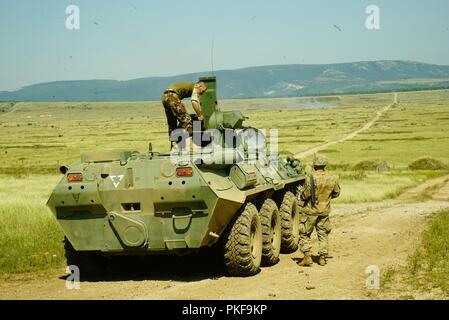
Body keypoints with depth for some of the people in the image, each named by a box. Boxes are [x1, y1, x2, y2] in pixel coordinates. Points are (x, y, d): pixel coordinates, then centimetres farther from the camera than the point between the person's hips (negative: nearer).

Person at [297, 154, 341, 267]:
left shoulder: (311, 178, -18)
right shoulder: (331, 178, -3)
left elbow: (305, 195, -17)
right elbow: (336, 193, 10)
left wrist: (301, 193, 5)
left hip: (311, 210, -4)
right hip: (324, 211, 4)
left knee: (304, 234, 7)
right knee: (323, 235, 16)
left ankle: (307, 257, 0)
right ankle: (322, 258, 17)